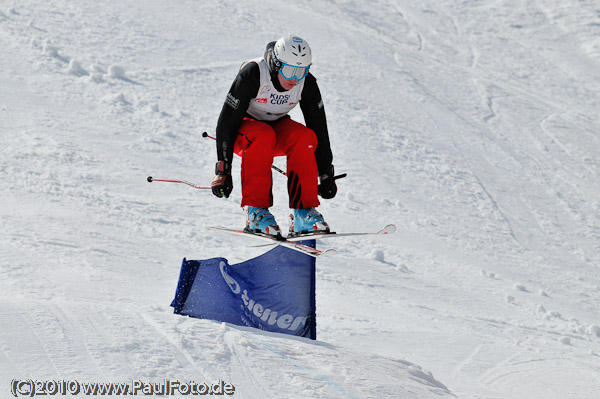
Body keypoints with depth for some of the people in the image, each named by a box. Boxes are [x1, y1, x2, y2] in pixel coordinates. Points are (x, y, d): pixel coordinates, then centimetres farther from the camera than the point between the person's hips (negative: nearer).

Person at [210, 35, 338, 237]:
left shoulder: (307, 84, -16)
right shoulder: (251, 74, -29)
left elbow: (319, 127, -6)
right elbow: (226, 121, -25)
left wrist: (326, 175, -6)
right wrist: (223, 171, -27)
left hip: (277, 126, 4)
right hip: (243, 130, -4)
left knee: (305, 136, -28)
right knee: (263, 136, -38)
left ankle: (303, 210, -25)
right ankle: (256, 210, -32)